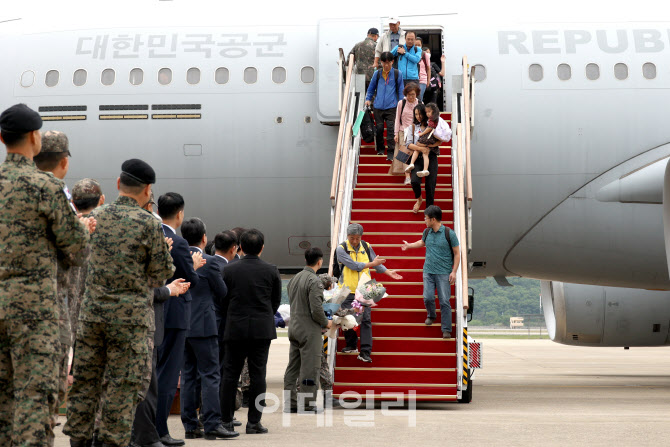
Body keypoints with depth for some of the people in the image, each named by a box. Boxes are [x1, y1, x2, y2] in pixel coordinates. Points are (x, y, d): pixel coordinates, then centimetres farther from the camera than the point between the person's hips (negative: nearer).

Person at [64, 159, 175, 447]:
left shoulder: (95, 217, 6)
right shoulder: (149, 224, -8)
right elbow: (161, 273, -3)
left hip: (92, 312, 5)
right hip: (131, 315, -5)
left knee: (85, 380, 9)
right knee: (123, 385, 1)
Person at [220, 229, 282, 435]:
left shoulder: (229, 269, -2)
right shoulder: (271, 270, -2)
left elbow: (224, 298, 4)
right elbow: (276, 301, 6)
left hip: (235, 327, 0)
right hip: (262, 329, 0)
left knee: (230, 374, 6)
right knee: (257, 374, 3)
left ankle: (226, 420, 6)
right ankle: (254, 421, 2)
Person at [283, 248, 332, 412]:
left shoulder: (295, 279, 10)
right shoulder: (314, 281, -16)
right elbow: (316, 309, -20)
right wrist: (326, 323, -4)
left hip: (294, 329, 8)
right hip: (310, 331, -8)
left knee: (293, 367, 11)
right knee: (310, 368, -2)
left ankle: (290, 403, 15)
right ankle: (308, 404, 1)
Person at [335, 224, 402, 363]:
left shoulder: (366, 247, 5)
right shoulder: (341, 249, -8)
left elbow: (376, 262, 18)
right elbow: (354, 265, -17)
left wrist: (388, 272, 8)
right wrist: (372, 264, -11)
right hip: (348, 290, -2)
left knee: (366, 319, -5)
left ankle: (365, 352, -4)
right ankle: (351, 345, 29)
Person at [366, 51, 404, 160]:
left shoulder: (397, 74, 4)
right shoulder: (377, 74, 8)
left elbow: (400, 90, 9)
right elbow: (371, 88, 20)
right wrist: (368, 99, 10)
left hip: (391, 106, -2)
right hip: (378, 106, 2)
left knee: (391, 128, -9)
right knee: (379, 128, 5)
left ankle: (391, 152, -8)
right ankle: (380, 149, 22)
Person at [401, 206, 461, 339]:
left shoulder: (449, 233, -8)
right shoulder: (427, 232, 7)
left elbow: (457, 254, -3)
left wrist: (454, 271, -9)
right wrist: (409, 245, 36)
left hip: (444, 273, -4)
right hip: (428, 271, 4)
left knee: (444, 301, -5)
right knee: (428, 298, -3)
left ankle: (446, 330, 1)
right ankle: (431, 316, 29)